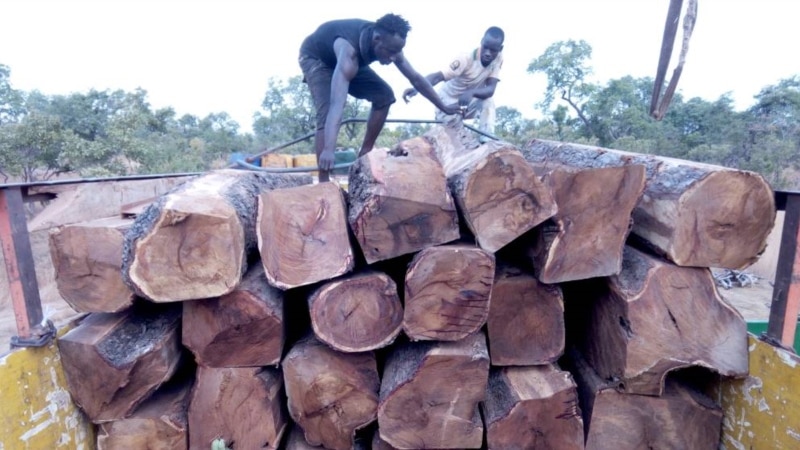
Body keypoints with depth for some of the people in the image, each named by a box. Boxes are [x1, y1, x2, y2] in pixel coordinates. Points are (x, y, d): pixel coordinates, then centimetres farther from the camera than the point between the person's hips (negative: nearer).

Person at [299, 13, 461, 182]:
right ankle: (324, 184, -27)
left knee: (384, 96, -7)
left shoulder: (389, 44, -23)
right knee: (327, 114, -27)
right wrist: (328, 149, -65)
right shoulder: (348, 50, -44)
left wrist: (443, 107, -6)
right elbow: (337, 102, -56)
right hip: (315, 57, -7)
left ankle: (365, 154, 4)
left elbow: (416, 78, -10)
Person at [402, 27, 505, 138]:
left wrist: (471, 92, -48)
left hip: (468, 102, 3)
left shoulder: (498, 58, -16)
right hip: (450, 102, -3)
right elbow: (438, 76, -39)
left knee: (488, 101, -25)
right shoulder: (466, 59, -28)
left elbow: (490, 89, -25)